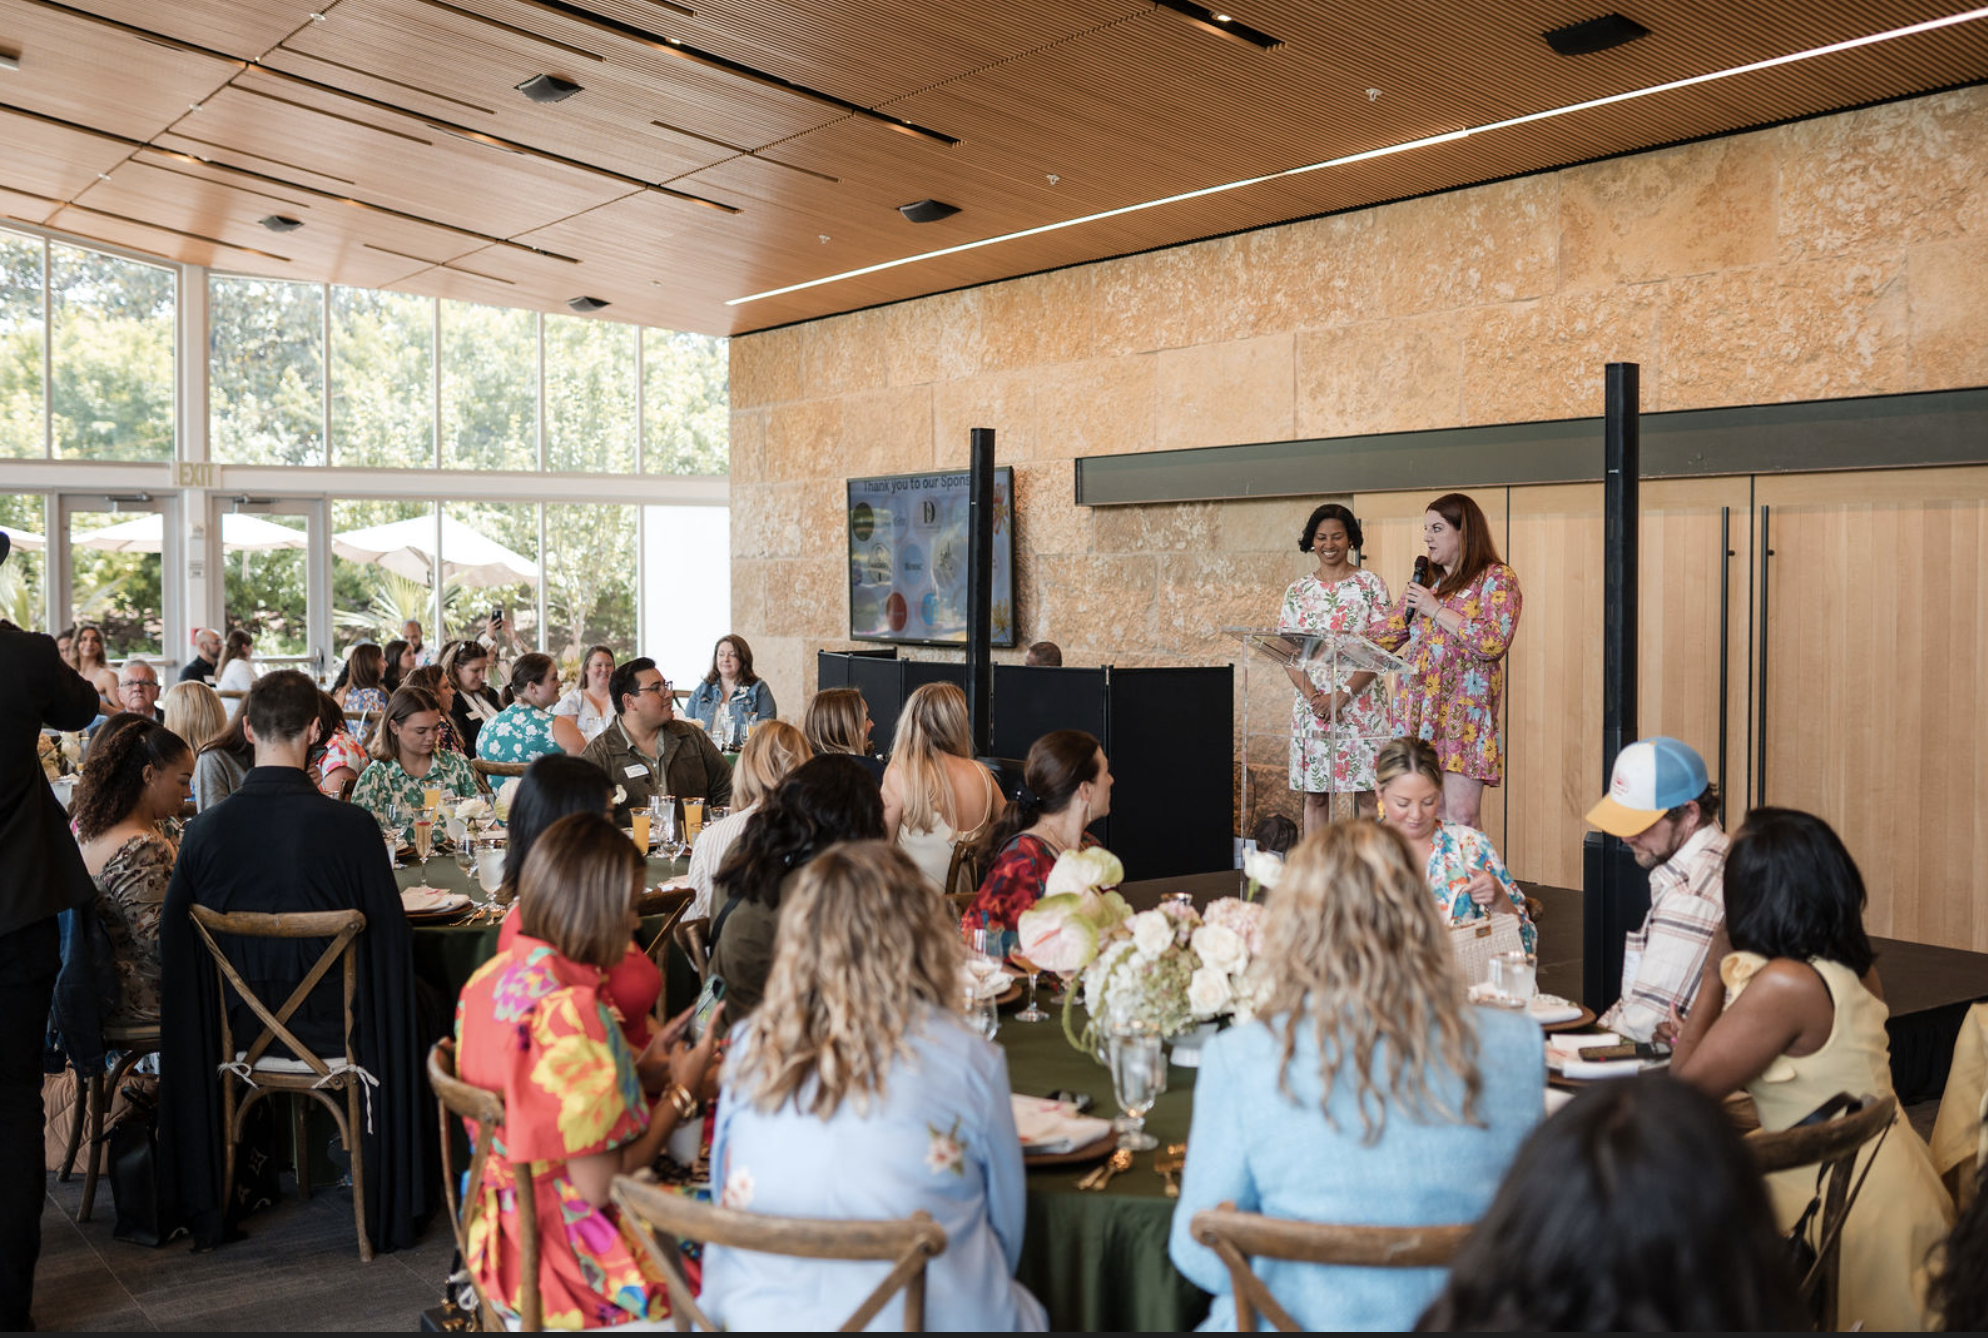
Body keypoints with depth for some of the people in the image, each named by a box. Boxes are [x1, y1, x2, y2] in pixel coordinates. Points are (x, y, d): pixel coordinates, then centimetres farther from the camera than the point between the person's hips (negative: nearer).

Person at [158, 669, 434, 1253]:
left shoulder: (203, 831, -13)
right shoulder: (351, 826, -22)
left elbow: (174, 946, -1)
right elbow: (390, 939, -12)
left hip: (241, 1026, 4)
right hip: (334, 1023, -3)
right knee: (420, 1003, 25)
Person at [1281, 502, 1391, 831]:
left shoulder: (1370, 585, 2)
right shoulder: (1298, 590, 10)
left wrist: (1342, 695, -13)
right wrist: (1312, 695, -9)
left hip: (1360, 703, -3)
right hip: (1310, 703, 3)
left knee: (1366, 794, -3)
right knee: (1314, 796, 4)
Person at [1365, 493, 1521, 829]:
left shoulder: (1497, 579, 1)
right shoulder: (1427, 582, 20)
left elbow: (1494, 643, -13)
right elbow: (1390, 631, 24)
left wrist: (1436, 610, -10)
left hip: (1465, 709, -6)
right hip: (1417, 710, 6)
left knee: (1460, 815, -13)